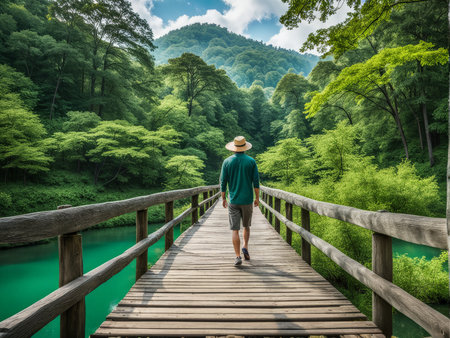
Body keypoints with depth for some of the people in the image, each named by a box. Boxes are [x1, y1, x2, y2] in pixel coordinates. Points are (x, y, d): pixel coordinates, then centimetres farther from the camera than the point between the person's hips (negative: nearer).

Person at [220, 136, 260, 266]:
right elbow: (256, 182, -3)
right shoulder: (251, 161, -2)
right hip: (247, 200, 1)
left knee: (235, 229, 3)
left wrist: (223, 198, 9)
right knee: (246, 226, 22)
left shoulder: (227, 161, -2)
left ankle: (238, 256, 1)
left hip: (233, 201, -1)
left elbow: (223, 182, -1)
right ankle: (245, 247, 13)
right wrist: (257, 198, 7)